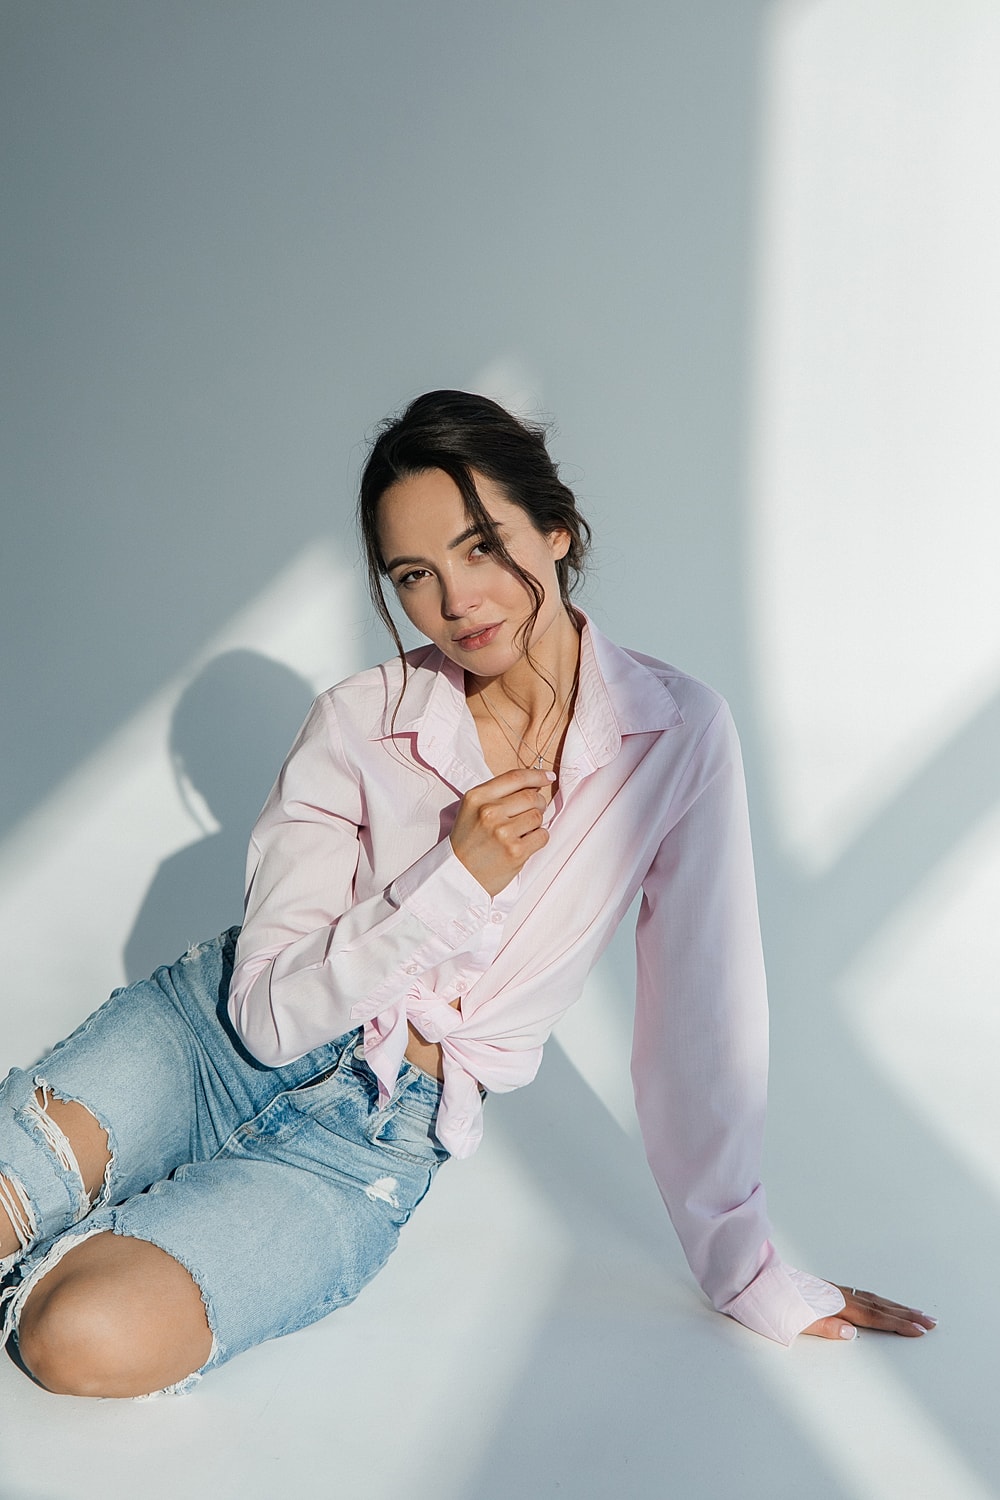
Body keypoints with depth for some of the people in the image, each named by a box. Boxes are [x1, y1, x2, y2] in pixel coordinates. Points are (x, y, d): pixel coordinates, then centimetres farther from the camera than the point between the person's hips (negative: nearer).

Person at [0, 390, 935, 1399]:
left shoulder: (678, 734, -12)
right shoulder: (357, 725, -10)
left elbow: (702, 1014, -7)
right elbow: (270, 1012, -11)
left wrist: (747, 1274, -3)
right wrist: (455, 878, -23)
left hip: (376, 1134, -1)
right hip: (214, 1033, 2)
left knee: (97, 1337, -25)